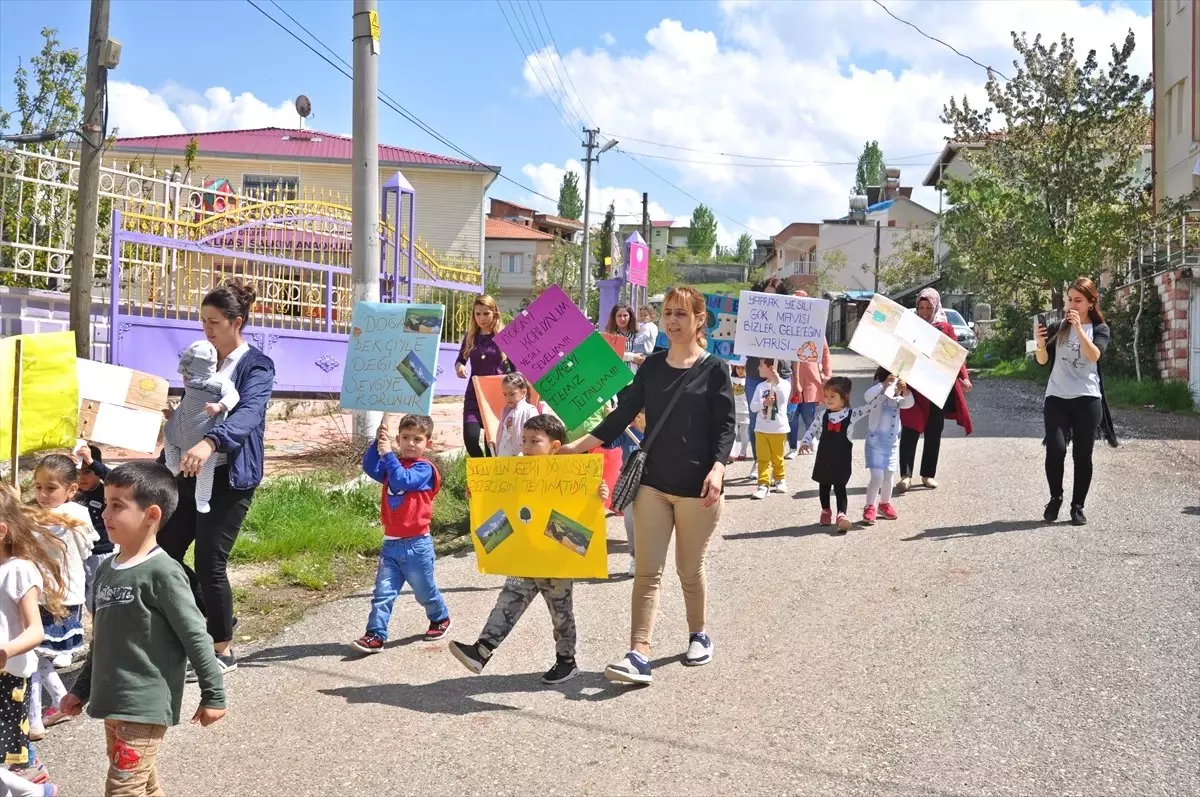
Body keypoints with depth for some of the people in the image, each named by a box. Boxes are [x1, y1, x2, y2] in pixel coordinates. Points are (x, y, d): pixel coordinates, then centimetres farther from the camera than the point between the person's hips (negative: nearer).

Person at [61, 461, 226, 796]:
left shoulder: (162, 572, -16)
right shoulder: (106, 570, 9)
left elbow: (196, 636, -14)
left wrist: (214, 694, -12)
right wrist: (81, 689, 22)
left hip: (146, 707, -8)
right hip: (113, 704, 8)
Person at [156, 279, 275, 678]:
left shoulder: (256, 366, -9)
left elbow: (248, 413, -28)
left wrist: (210, 442, -45)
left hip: (229, 477, -7)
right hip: (190, 471, 7)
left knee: (209, 563, -5)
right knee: (163, 552, 6)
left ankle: (223, 651, 12)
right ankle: (216, 620, 26)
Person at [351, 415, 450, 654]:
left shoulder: (424, 469, -11)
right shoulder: (392, 464, 9)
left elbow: (402, 481, -28)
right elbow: (370, 467, -10)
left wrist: (388, 453, -28)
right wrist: (377, 442, -21)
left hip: (416, 544, -5)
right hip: (391, 543, 5)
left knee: (424, 591, 13)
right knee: (383, 592, -2)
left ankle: (440, 619, 38)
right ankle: (376, 635, -3)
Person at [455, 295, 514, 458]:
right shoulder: (470, 336, 6)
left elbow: (516, 367, 0)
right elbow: (460, 359, 19)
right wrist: (459, 366, -5)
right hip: (475, 394, 3)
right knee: (470, 437, -12)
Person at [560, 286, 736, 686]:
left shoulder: (714, 369, -4)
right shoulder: (652, 365, 7)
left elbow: (726, 426, -7)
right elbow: (623, 414, 6)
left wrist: (717, 469, -22)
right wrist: (578, 446, 0)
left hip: (696, 487, -3)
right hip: (653, 483, 3)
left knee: (690, 568, 11)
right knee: (647, 571, -2)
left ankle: (699, 635, 34)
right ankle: (639, 656, -5)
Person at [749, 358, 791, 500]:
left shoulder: (784, 384, -5)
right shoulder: (761, 386, 6)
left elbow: (784, 397, -25)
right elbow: (753, 407, 1)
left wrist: (777, 381, -34)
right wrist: (764, 403, -18)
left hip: (779, 429, -3)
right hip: (761, 429, 3)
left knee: (777, 458, 10)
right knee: (763, 458, -3)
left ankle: (780, 480, 30)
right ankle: (764, 484, -4)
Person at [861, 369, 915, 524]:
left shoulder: (897, 400, 6)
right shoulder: (877, 398, -11)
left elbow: (908, 403, -13)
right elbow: (867, 396, -33)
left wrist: (905, 390, -32)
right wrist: (884, 384, -41)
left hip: (892, 444, 6)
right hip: (875, 443, -6)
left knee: (889, 476, 15)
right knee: (877, 477, -13)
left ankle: (885, 504, 33)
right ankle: (870, 508, -2)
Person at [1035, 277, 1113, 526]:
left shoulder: (1100, 329, 4)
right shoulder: (1057, 327, 7)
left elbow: (1094, 355, -15)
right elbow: (1043, 360, 3)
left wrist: (1078, 328, -24)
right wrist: (1041, 344, -17)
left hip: (1087, 399, 0)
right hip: (1056, 397, 1)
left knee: (1082, 455, 2)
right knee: (1055, 449, -14)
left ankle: (1078, 506, 13)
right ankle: (1055, 497, 7)